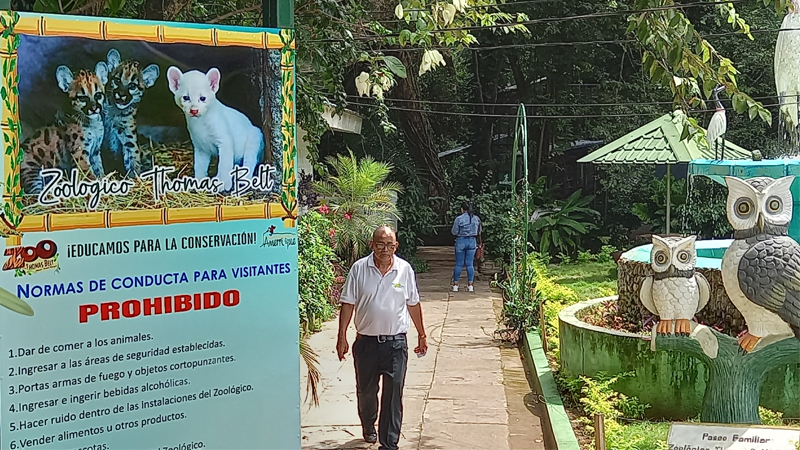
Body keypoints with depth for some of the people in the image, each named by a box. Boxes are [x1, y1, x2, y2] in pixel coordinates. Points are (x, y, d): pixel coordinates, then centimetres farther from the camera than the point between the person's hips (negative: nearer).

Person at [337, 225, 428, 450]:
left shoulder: (405, 269, -1)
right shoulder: (359, 269, -4)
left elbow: (413, 304, 9)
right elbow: (348, 304, 0)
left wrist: (422, 335, 13)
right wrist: (342, 336, -3)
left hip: (396, 342, -1)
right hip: (366, 341, 1)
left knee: (393, 395, -4)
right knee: (366, 390, 17)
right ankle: (368, 427, 44)